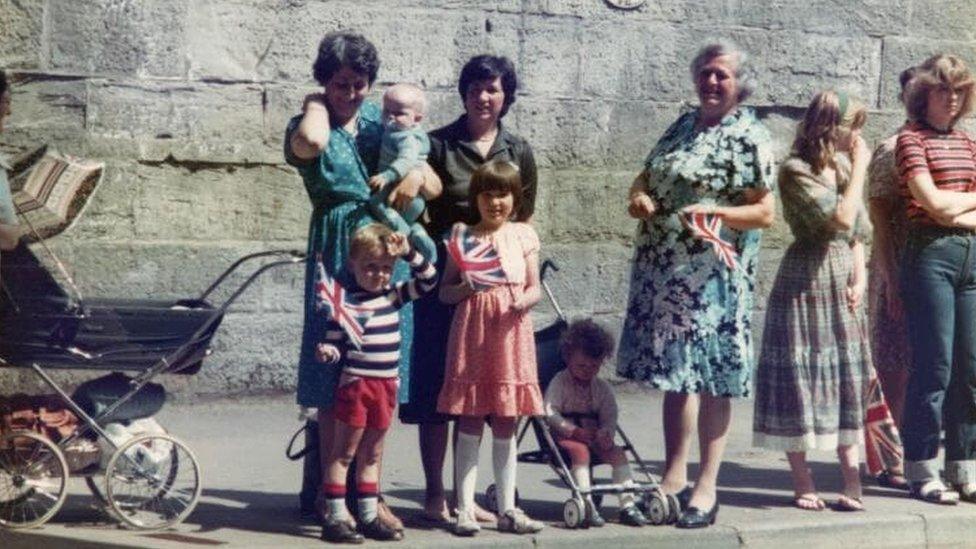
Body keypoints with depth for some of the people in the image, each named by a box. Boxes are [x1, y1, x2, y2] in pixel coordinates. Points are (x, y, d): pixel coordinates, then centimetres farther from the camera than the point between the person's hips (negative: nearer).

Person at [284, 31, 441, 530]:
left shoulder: (380, 121, 12)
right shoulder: (311, 126, -1)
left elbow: (436, 187, 11)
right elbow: (310, 142, -30)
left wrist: (419, 175, -12)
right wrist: (316, 103, -10)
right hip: (337, 255, -4)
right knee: (334, 387, -2)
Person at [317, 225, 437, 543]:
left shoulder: (394, 297, 8)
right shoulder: (345, 304, -9)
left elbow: (428, 280, 11)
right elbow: (336, 344, -7)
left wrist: (408, 252, 0)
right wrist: (326, 351, -30)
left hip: (386, 385, 6)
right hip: (356, 383, -6)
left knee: (372, 454, 14)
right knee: (344, 453, 0)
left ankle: (369, 517, 20)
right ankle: (335, 519, 3)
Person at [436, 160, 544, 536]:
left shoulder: (523, 236, 8)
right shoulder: (463, 236, 5)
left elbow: (535, 288, 7)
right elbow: (445, 291, 7)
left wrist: (525, 301, -15)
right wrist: (466, 288, -14)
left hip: (511, 334, 1)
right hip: (472, 332, -1)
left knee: (506, 426, 6)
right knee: (470, 424, 0)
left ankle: (507, 509, 13)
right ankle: (465, 508, 6)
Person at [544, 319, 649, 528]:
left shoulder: (602, 388, 10)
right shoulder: (559, 383, -4)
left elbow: (609, 416, 5)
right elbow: (550, 413, -14)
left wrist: (606, 433, -18)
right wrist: (574, 431, -22)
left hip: (594, 435, 5)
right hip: (566, 435, -4)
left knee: (617, 452, -18)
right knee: (580, 451, -34)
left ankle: (627, 504, -18)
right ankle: (587, 505, -34)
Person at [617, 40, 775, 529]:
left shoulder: (749, 136, -5)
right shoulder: (683, 126, 14)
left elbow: (764, 213, -9)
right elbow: (645, 178, 22)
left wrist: (714, 212, -24)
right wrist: (639, 196, 0)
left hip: (714, 278, -6)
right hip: (663, 273, 6)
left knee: (712, 379, -1)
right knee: (674, 374, 11)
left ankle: (705, 488, 7)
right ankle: (674, 478, 20)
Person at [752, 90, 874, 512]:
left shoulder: (843, 164, 10)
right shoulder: (796, 171, -13)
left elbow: (857, 230, 15)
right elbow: (840, 218, -23)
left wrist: (860, 275, 2)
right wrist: (859, 169, -14)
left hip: (842, 283, 7)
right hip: (806, 283, -7)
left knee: (847, 381, 6)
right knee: (799, 377, -1)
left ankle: (852, 480, 10)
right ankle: (803, 482, 8)